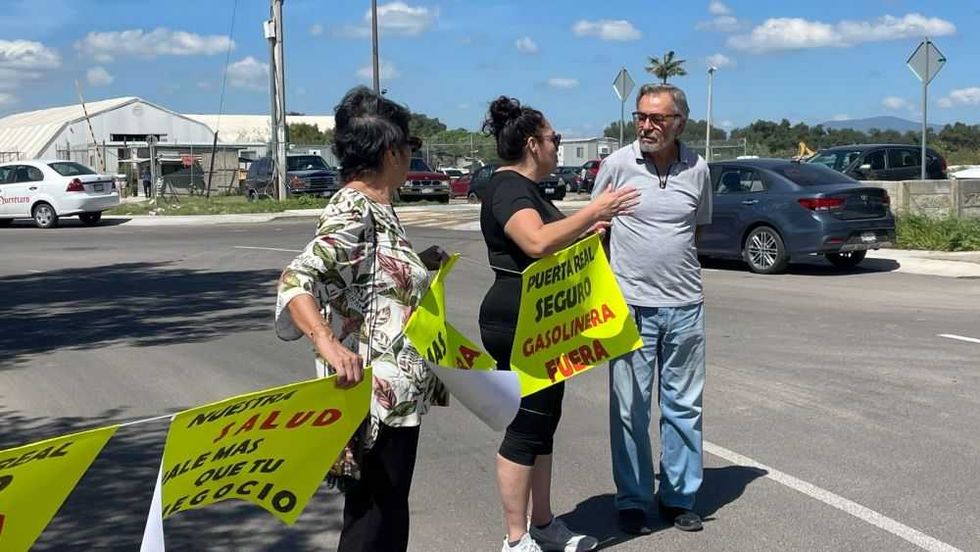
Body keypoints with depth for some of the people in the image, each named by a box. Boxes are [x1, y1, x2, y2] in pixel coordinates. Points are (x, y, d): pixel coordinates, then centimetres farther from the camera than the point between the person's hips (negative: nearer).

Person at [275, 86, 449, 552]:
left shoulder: (376, 207, 12)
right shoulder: (351, 214, -19)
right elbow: (296, 282, -33)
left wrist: (419, 264, 21)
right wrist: (329, 344, -46)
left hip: (397, 393, 10)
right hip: (375, 399, -10)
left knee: (388, 513, 19)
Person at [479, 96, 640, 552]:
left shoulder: (525, 188, 16)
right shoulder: (507, 188, -17)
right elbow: (537, 242, -35)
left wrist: (587, 230, 20)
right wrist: (593, 211, -30)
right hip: (517, 326, -11)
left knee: (543, 422, 15)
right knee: (526, 427, -4)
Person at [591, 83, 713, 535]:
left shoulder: (697, 169, 1)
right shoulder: (617, 164, -5)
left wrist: (674, 260, 7)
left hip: (685, 305, 3)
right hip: (631, 305, -2)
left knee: (684, 405, 10)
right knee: (630, 408, 2)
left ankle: (679, 497, 24)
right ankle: (633, 501, 15)